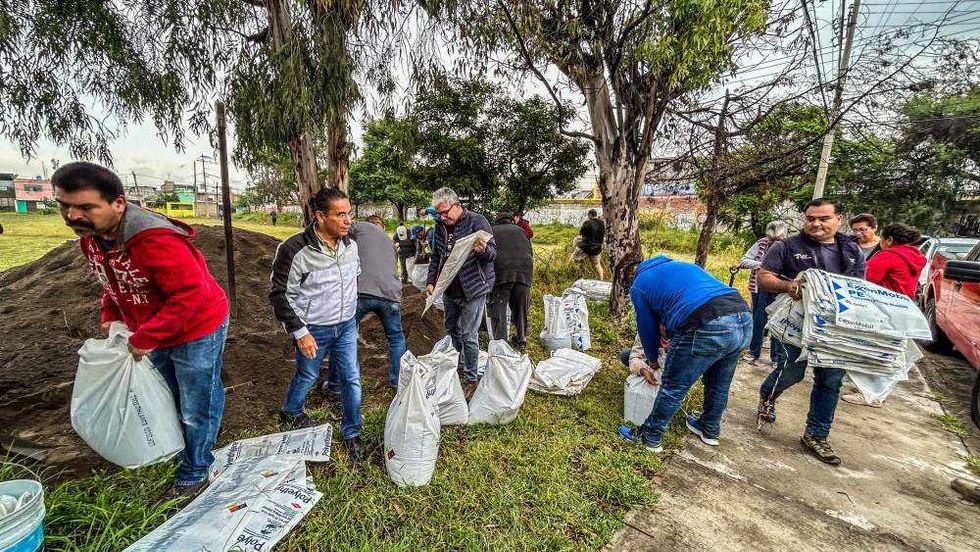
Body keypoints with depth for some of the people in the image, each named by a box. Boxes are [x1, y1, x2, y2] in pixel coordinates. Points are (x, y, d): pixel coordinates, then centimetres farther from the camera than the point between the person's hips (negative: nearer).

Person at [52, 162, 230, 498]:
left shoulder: (154, 240, -33)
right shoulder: (91, 235, -3)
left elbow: (192, 293, -34)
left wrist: (144, 339, -26)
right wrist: (110, 315, 3)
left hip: (197, 331, -9)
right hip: (153, 333, 9)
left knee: (196, 410, 8)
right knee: (167, 401, 28)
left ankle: (194, 474, 30)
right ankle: (178, 452, 53)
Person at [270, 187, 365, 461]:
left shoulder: (351, 244, -4)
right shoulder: (295, 250, -21)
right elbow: (280, 294, -15)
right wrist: (300, 332, -16)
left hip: (346, 326, 4)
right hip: (314, 330, -4)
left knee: (351, 379, 7)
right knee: (307, 376, 18)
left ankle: (351, 433, 26)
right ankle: (290, 413, 49)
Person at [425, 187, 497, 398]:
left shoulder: (477, 221, -11)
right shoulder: (440, 226, 8)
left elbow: (493, 252, -12)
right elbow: (436, 257, 17)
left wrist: (483, 250, -35)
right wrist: (431, 281, 7)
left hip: (473, 289, -7)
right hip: (450, 290, 7)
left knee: (468, 335, -3)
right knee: (451, 329, 18)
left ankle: (471, 379, 13)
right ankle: (459, 364, 40)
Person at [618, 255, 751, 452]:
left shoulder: (639, 285, 14)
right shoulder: (684, 265, 33)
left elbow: (647, 327, 18)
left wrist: (652, 360, 37)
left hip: (707, 329, -7)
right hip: (744, 320, 7)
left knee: (673, 389, 11)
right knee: (720, 385, 28)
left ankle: (650, 437, 29)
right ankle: (710, 430, 51)